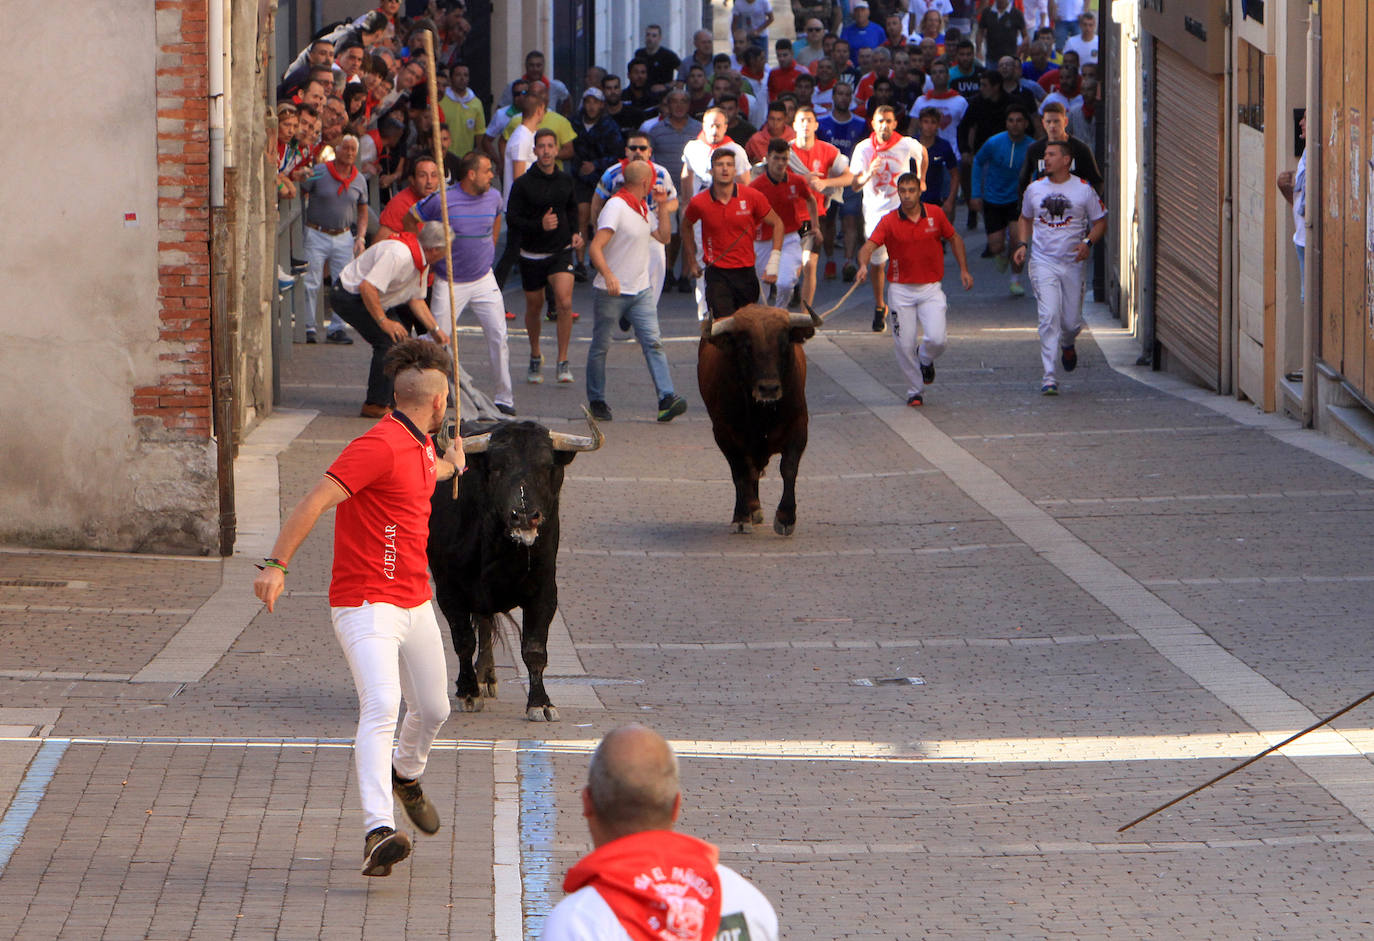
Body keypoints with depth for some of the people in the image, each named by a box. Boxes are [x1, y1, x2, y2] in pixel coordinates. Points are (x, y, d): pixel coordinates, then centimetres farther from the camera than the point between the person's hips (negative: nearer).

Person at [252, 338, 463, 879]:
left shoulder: (420, 446, 12)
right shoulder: (380, 446, -17)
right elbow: (317, 500, -23)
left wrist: (451, 466, 60)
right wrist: (277, 564, -30)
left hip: (415, 605, 9)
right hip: (365, 605, -9)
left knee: (432, 710, 18)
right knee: (381, 707, -24)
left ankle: (405, 775, 50)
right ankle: (378, 831, -34)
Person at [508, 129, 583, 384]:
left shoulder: (565, 180, 4)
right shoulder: (523, 184, -8)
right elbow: (511, 219, -9)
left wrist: (575, 232, 7)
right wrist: (539, 225, -23)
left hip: (561, 251, 1)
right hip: (532, 254, -1)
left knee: (564, 302, -18)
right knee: (534, 306, 12)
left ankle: (563, 362, -11)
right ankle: (535, 357, 36)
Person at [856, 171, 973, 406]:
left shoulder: (935, 214, 0)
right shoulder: (889, 221, -6)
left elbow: (954, 239, 16)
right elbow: (869, 246, -19)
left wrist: (963, 270, 12)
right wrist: (863, 265, -40)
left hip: (931, 288, 0)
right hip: (901, 289, 0)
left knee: (936, 339, -16)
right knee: (904, 345, -3)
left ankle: (925, 359, 20)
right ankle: (915, 391, 18)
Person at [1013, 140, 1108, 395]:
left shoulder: (1083, 189, -2)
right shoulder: (1034, 189, 5)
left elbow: (1100, 222, 5)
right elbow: (1025, 218, 21)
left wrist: (1088, 242, -13)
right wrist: (1022, 244, 5)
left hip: (1074, 263, 0)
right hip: (1043, 261, 0)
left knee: (1072, 321, 5)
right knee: (1049, 316, -14)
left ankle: (1067, 345, 43)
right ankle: (1049, 376, -14)